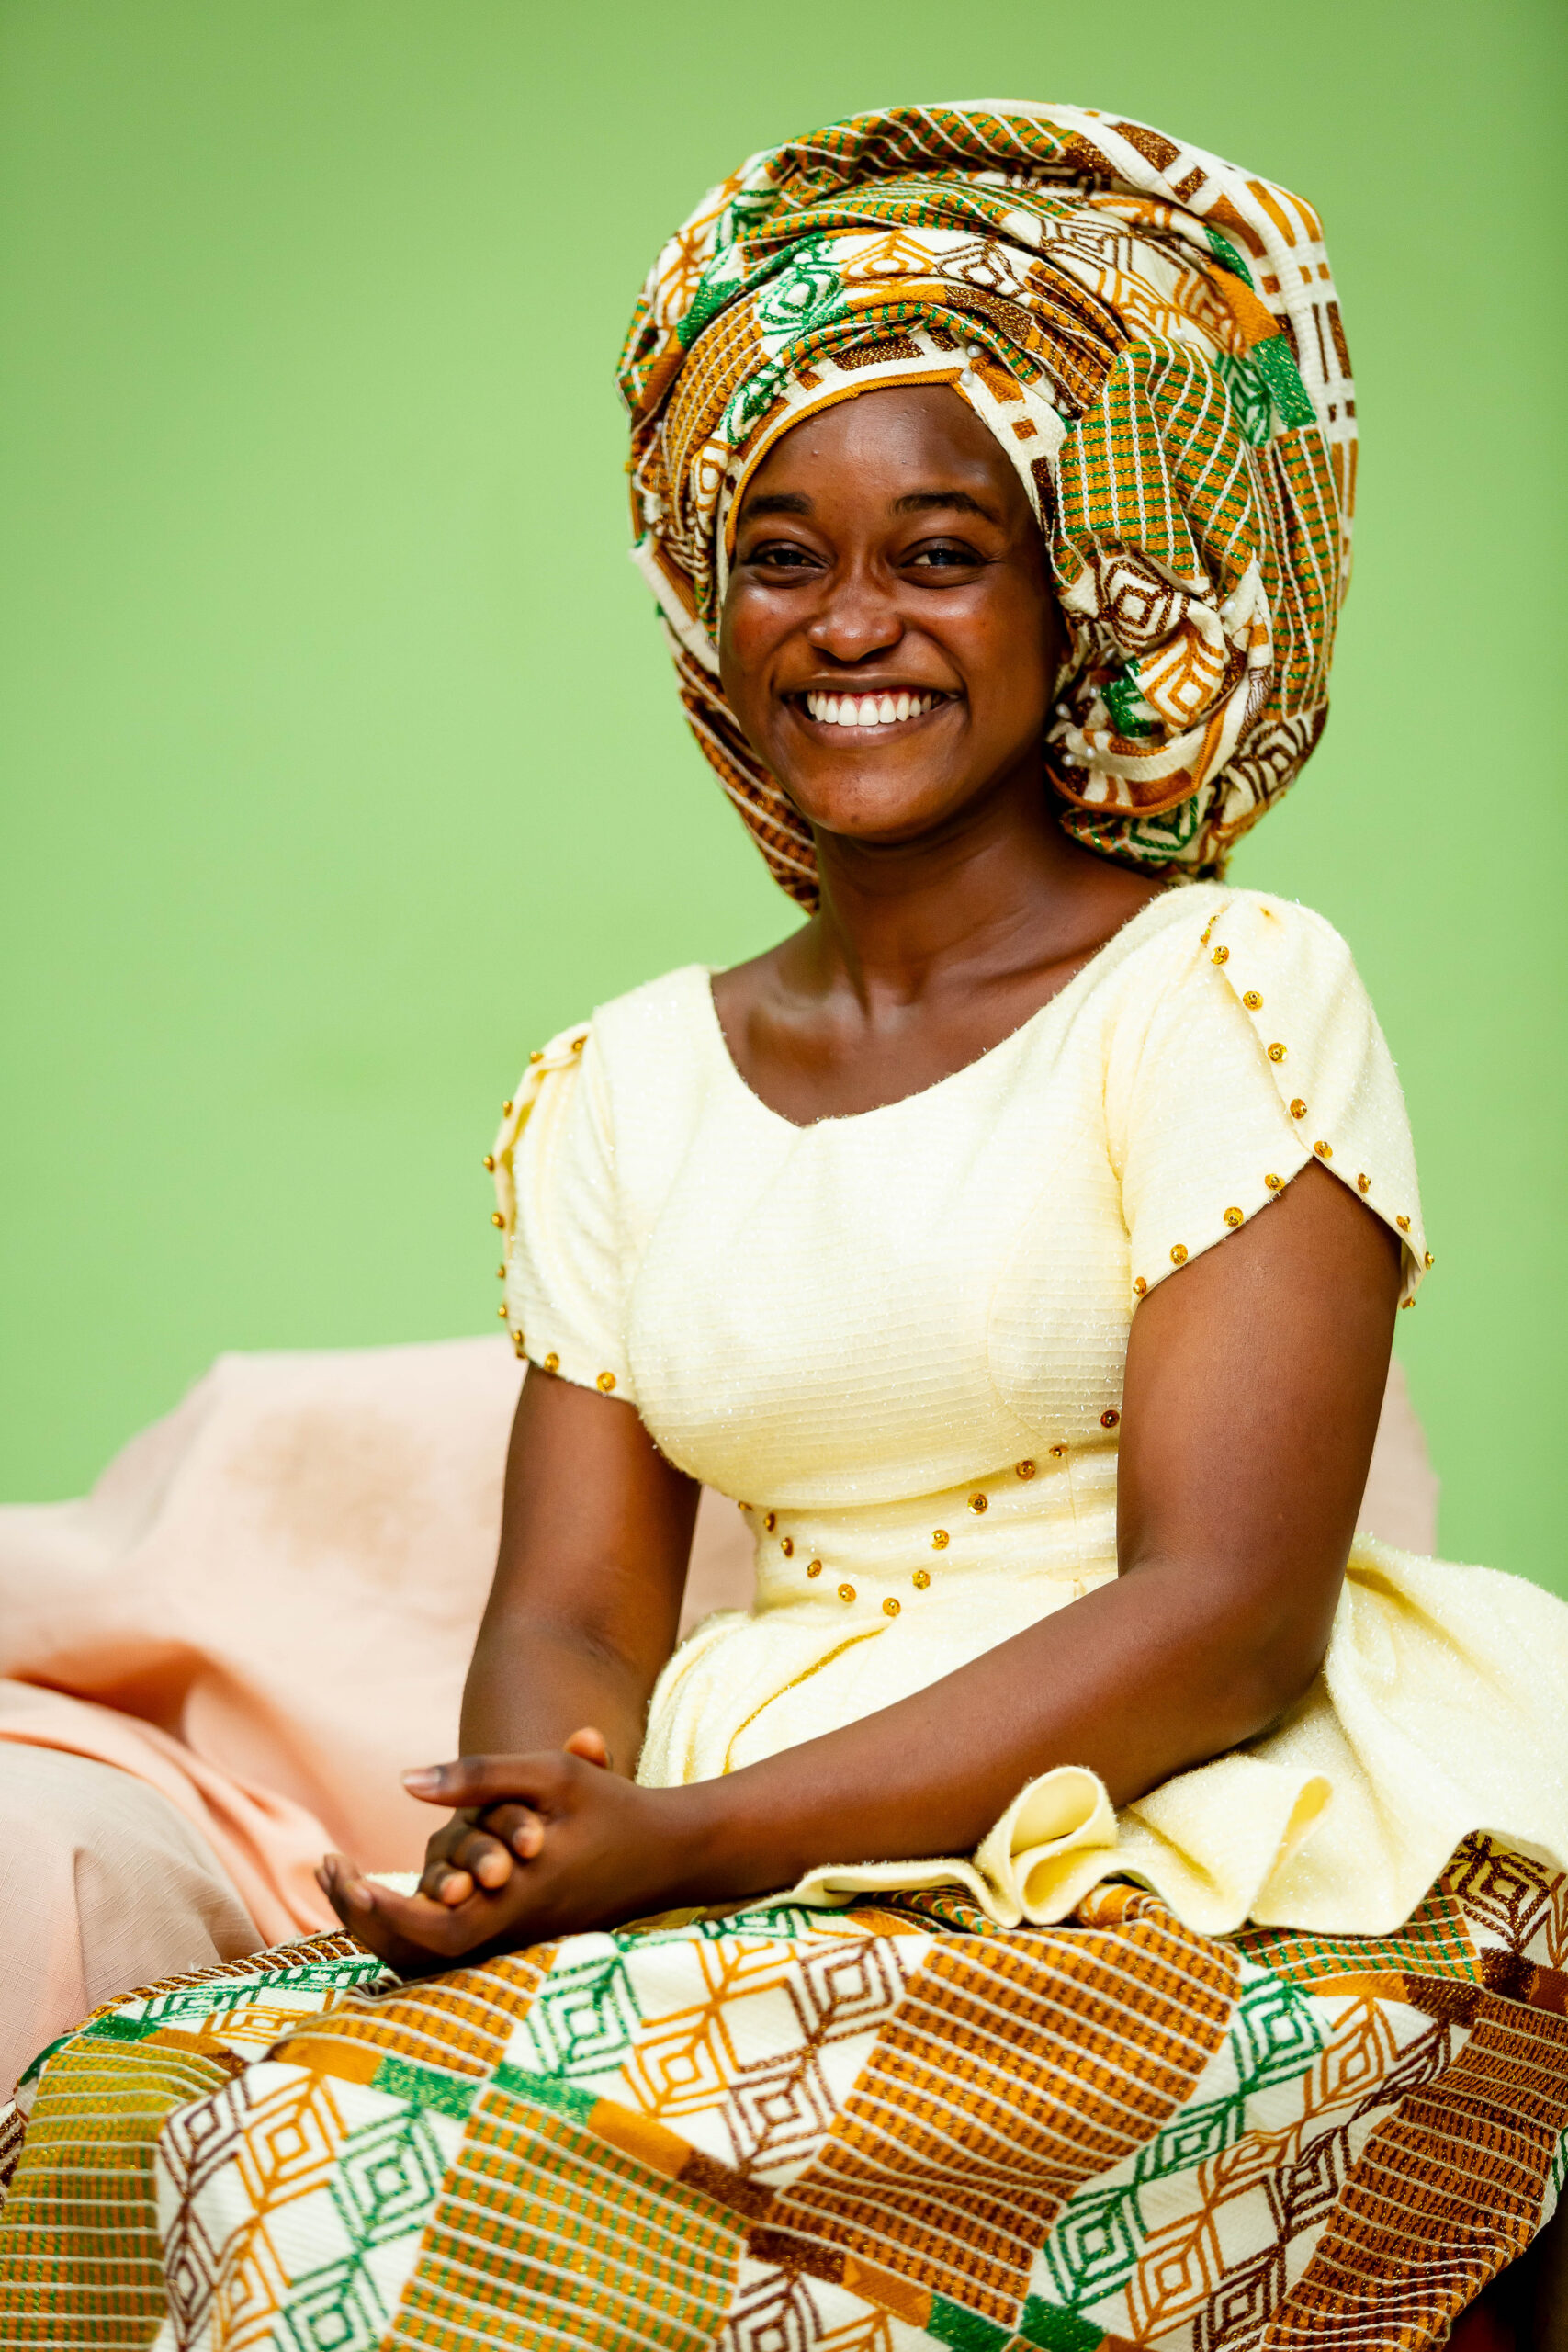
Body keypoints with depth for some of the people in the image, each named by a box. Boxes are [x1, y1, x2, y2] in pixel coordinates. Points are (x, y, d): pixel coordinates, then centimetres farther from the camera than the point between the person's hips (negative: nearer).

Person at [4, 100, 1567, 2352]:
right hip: (755, 1891, 5)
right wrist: (530, 1822, -16)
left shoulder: (1226, 992, -2)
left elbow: (1224, 1613, -11)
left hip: (1181, 1895, -5)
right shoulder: (620, 1090, 15)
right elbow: (572, 1606, 10)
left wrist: (680, 1840, -19)